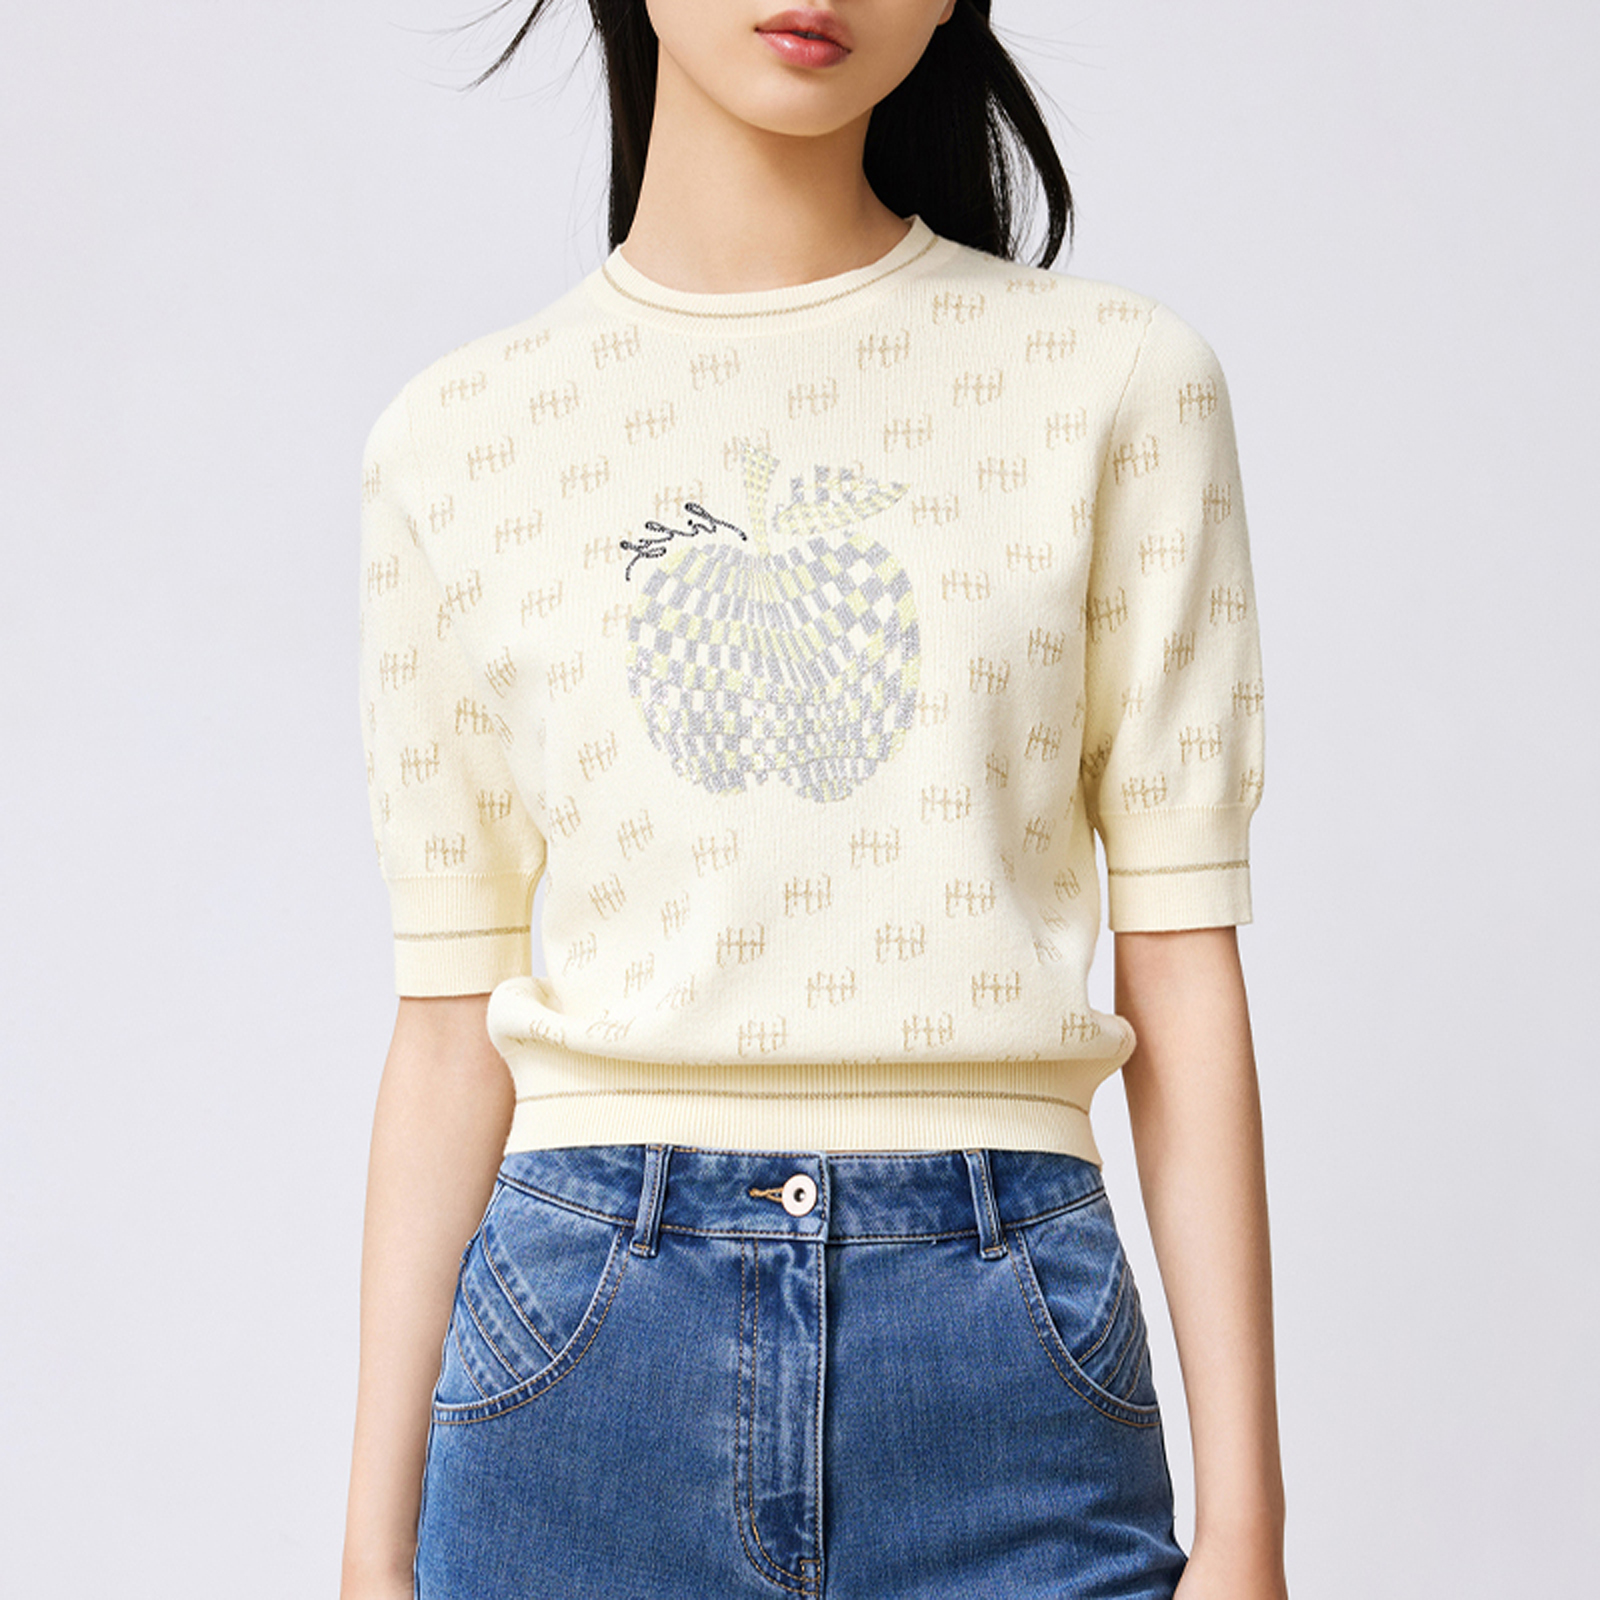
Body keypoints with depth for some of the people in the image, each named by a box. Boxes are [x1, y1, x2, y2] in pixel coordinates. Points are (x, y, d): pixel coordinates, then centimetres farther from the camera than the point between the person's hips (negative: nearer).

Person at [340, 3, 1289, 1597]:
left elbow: (1182, 963, 0)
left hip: (1004, 1354, 0)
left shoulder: (1113, 378, 2)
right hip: (583, 1358, 1)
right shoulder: (453, 440, 5)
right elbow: (451, 1023, 6)